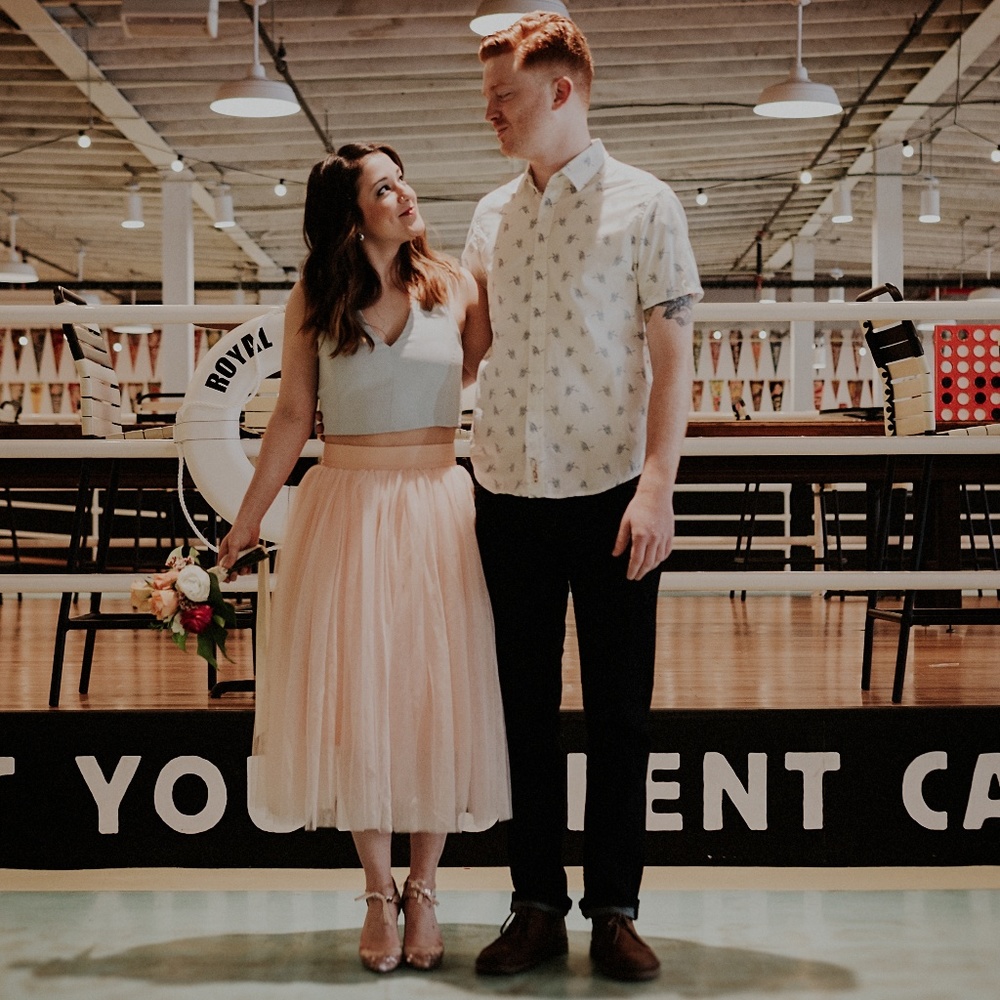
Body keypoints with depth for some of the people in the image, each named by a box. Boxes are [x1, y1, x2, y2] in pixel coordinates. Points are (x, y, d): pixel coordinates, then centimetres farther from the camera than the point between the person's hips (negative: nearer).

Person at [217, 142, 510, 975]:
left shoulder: (454, 285, 4)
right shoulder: (314, 302, 3)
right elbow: (293, 416, 7)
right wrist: (248, 521, 8)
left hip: (438, 507, 1)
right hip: (347, 507, 0)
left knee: (437, 698, 2)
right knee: (356, 697, 2)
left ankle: (423, 889, 16)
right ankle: (379, 895, 16)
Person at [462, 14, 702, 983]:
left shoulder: (643, 205, -2)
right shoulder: (491, 216, 10)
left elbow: (672, 356, -5)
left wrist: (657, 488, -13)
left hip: (610, 494, -4)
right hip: (507, 495, 4)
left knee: (618, 712, 4)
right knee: (525, 710, 9)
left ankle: (614, 910, 14)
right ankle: (537, 905, 19)